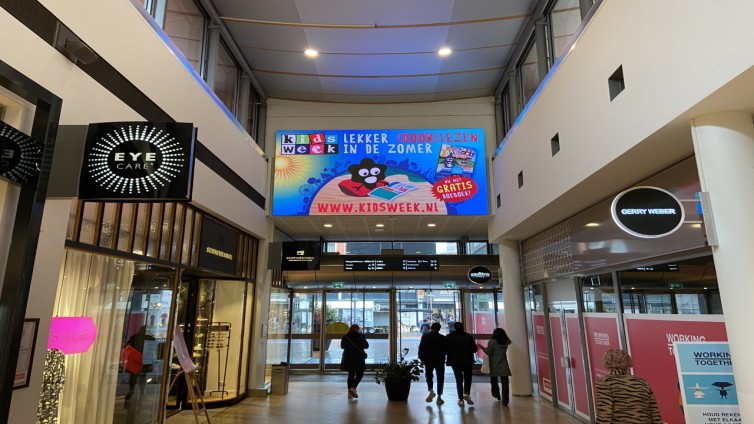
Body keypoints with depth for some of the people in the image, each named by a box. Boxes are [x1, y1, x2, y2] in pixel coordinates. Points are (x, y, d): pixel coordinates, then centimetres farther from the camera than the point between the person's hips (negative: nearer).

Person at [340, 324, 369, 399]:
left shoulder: (345, 337, -1)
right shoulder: (360, 336, -11)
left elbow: (342, 346, 12)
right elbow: (366, 346, -3)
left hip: (348, 358, 4)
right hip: (358, 358, -4)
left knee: (351, 374, 13)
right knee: (359, 374, 6)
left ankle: (350, 392, 12)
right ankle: (353, 388, -14)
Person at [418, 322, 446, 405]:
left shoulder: (425, 337, -4)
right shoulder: (442, 338, -5)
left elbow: (421, 349, -5)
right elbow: (446, 350, -1)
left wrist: (421, 359, 2)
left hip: (428, 361, 1)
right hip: (440, 361, 0)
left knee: (429, 376, 16)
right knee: (440, 378, 8)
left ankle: (431, 391, -6)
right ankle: (439, 397, 7)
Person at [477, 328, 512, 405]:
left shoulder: (492, 342, -7)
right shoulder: (506, 342, 3)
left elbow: (488, 352, -10)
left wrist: (481, 347, 2)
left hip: (494, 366, -2)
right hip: (504, 366, 2)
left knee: (494, 382, 18)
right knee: (504, 383, -1)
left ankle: (497, 396, 29)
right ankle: (505, 401, -5)